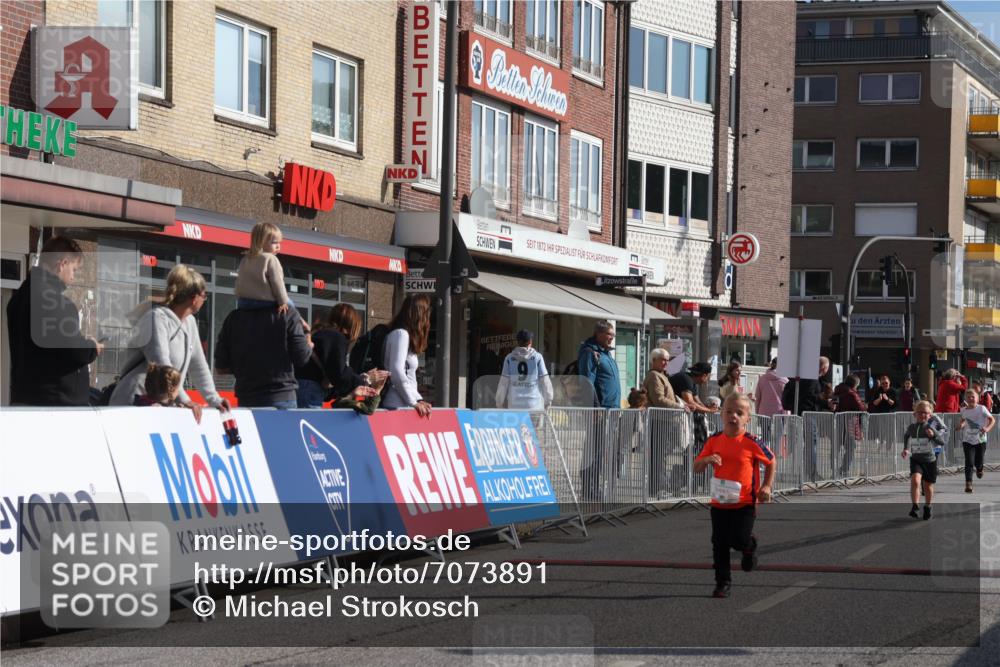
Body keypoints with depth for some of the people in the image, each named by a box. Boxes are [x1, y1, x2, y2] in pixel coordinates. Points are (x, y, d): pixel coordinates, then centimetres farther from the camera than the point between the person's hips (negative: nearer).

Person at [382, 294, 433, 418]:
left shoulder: (404, 334, 20)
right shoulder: (401, 334, -8)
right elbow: (396, 372, -17)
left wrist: (418, 400, 9)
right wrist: (414, 402, -12)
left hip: (404, 405, 9)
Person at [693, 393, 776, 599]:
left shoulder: (751, 443, -11)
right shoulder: (714, 441, -1)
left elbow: (771, 461, 6)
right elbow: (697, 468, 5)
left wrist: (767, 486, -1)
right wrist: (707, 459, -17)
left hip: (745, 503, -3)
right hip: (719, 503, 3)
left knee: (740, 540, -10)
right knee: (720, 544, 4)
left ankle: (750, 546, 27)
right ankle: (723, 583, 15)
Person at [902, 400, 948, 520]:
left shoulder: (930, 427, -10)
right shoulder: (911, 428, -2)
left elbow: (942, 442, -9)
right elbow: (907, 438, 18)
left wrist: (934, 435, -26)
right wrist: (906, 449, 4)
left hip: (930, 460, -1)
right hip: (915, 459, 1)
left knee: (928, 486, 11)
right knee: (915, 480, -24)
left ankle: (927, 508, 33)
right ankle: (914, 507, -18)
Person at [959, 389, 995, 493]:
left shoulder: (981, 409, -8)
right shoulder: (964, 410, 1)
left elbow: (992, 420, -5)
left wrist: (987, 428, -23)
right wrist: (961, 425, -1)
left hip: (980, 439, -1)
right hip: (968, 440, 1)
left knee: (978, 463, 8)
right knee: (969, 462, -12)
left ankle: (979, 469, 45)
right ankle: (968, 484, -11)